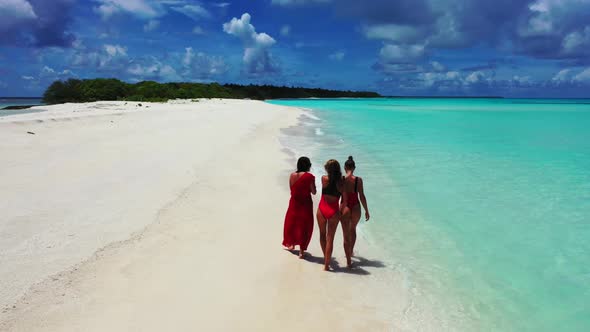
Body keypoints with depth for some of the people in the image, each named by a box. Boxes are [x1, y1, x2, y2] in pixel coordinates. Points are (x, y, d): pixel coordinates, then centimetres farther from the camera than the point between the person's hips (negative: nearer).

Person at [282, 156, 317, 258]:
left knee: (292, 223, 23)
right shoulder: (310, 176, -14)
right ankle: (301, 250, 11)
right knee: (304, 226, 7)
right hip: (305, 204, -4)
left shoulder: (292, 175, -1)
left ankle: (291, 244, 40)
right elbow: (313, 192, -9)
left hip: (294, 202, 4)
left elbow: (291, 188, 9)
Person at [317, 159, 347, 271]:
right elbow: (345, 200, -6)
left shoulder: (324, 179, -9)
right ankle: (327, 264, 6)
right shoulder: (341, 183, -9)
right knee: (330, 238, 5)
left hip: (322, 209, 1)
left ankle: (325, 257, 35)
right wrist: (340, 211, 8)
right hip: (334, 211, -1)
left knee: (322, 234, 20)